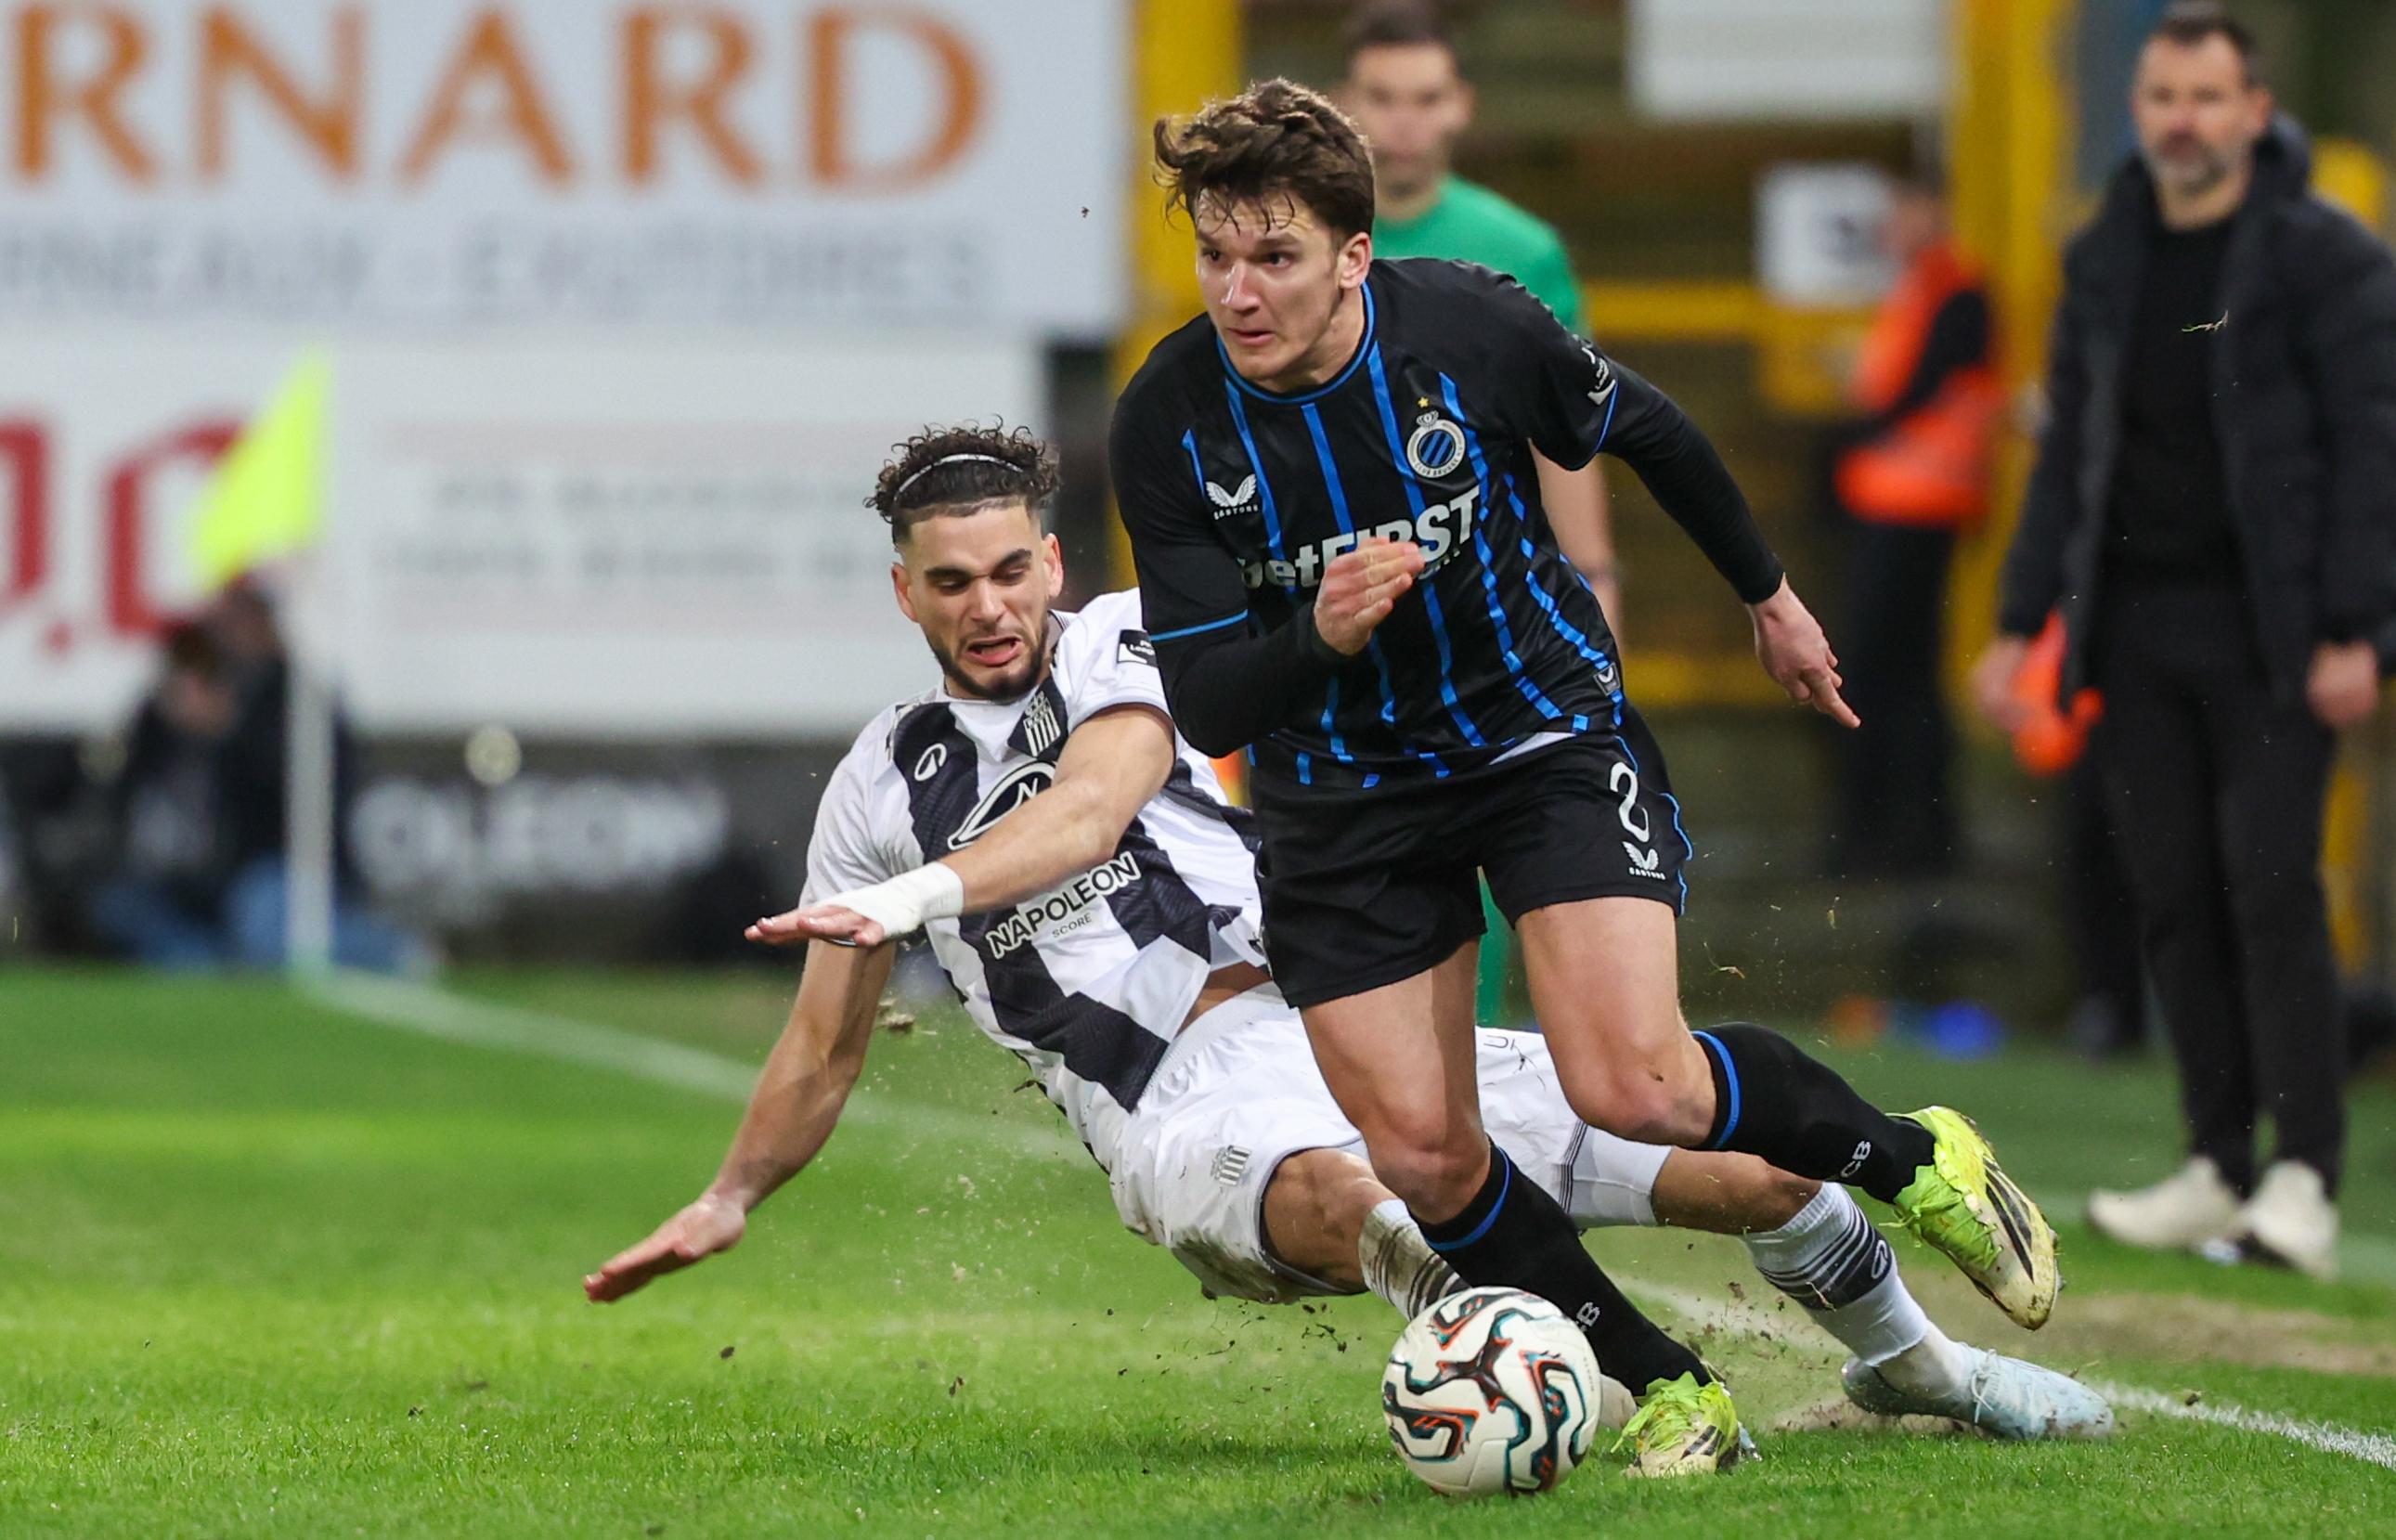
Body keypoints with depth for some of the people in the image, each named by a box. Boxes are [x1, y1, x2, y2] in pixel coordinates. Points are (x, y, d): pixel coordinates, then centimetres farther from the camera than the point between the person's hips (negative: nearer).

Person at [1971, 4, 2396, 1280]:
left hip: (2266, 628, -5)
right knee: (2173, 893, 3)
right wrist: (2022, 620, 11)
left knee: (2269, 884, -11)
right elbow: (2071, 450, 16)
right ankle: (2217, 1166, 9)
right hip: (2137, 622, 5)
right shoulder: (2105, 261, 11)